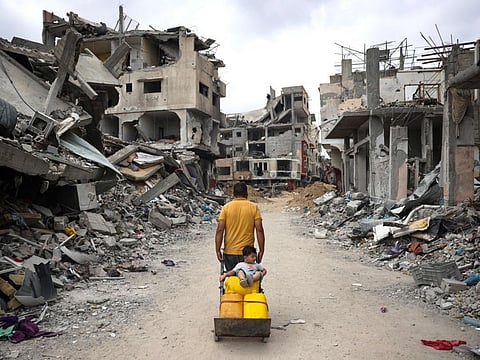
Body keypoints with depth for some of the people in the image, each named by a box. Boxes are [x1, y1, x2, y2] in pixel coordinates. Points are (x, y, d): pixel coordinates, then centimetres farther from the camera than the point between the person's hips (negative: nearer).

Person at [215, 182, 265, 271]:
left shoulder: (226, 207, 0)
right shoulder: (254, 207, -1)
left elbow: (220, 230, -6)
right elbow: (259, 230, -6)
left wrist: (218, 250, -1)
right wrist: (261, 250, 0)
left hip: (229, 252, 1)